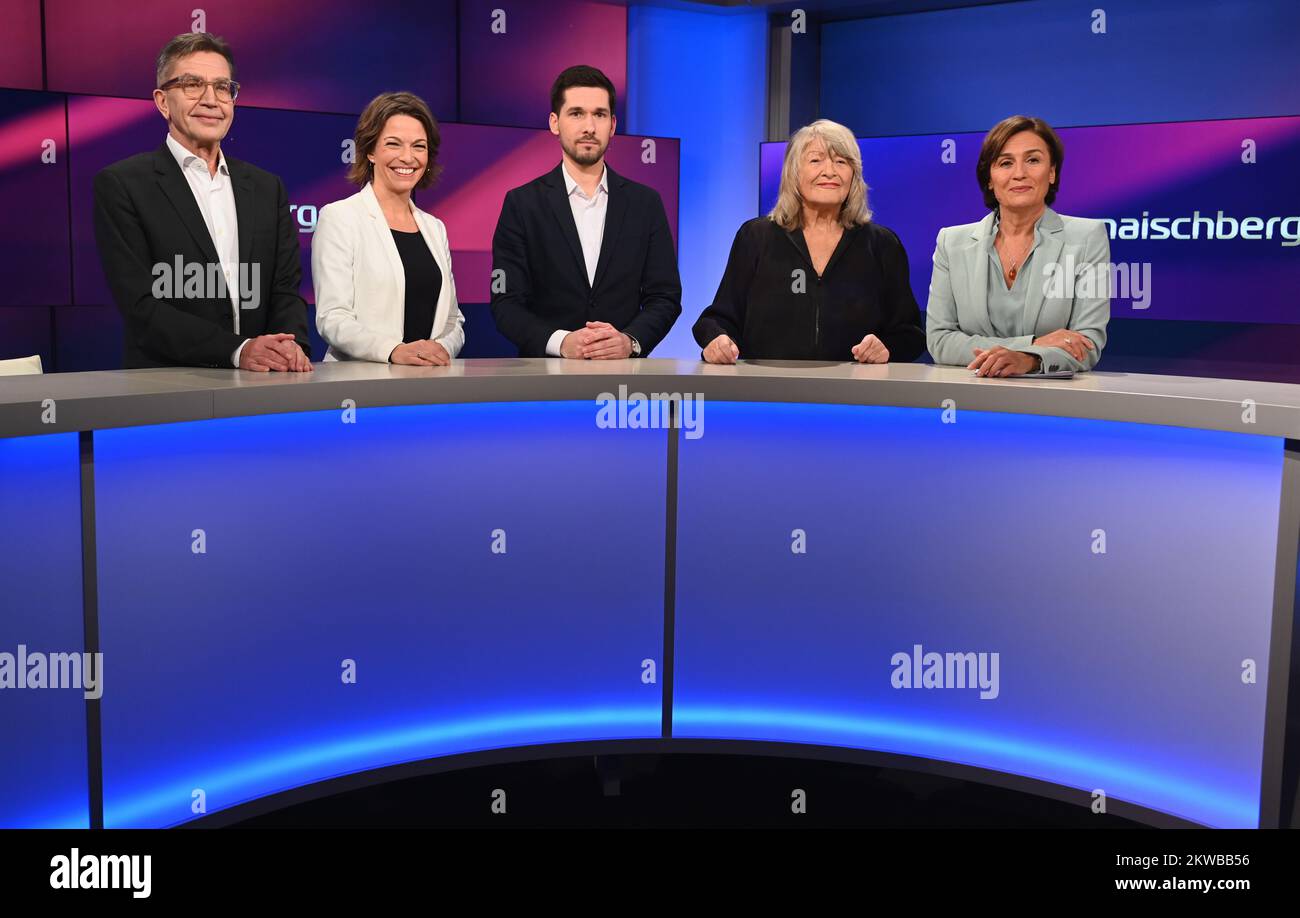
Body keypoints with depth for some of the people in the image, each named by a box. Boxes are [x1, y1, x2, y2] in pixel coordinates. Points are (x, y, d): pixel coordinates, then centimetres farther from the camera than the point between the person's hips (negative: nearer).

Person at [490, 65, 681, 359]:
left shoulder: (646, 202, 8)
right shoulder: (521, 204, 4)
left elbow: (665, 297, 7)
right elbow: (506, 301, -1)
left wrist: (630, 341, -12)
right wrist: (561, 342, -16)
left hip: (624, 370, 2)